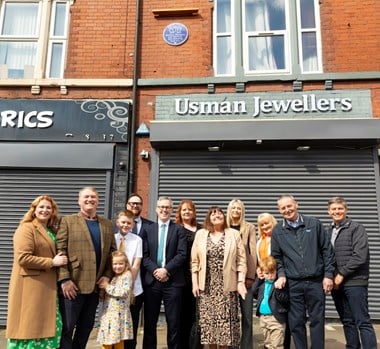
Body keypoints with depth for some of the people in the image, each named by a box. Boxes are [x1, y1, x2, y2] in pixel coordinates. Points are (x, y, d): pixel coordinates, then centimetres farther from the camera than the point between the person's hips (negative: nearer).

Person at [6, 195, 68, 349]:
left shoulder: (51, 231, 17)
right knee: (30, 327, -1)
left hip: (48, 287, 8)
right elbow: (23, 258, -20)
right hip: (31, 288, -8)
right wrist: (52, 262, -16)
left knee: (51, 326, 8)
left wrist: (59, 260, 7)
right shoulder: (26, 228, -9)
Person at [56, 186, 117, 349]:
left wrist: (107, 275, 0)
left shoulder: (107, 224, 12)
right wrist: (64, 279, -15)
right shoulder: (67, 221, -1)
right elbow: (60, 251, -8)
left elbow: (112, 252, 12)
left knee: (86, 326, 16)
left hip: (95, 285, 5)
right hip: (73, 284, -4)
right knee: (67, 327, 4)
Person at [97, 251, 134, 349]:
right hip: (108, 315, 6)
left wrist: (107, 286, -13)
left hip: (119, 315, -6)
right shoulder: (111, 277, 13)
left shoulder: (127, 275, -7)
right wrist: (103, 285, 1)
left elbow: (124, 292, -19)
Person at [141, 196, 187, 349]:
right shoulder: (148, 229, 11)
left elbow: (182, 254, -5)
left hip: (173, 280, -2)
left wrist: (166, 270, -13)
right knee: (149, 321, 10)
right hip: (151, 279, 2)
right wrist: (155, 270, -10)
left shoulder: (179, 229, 5)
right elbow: (144, 255, 4)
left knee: (174, 322, 3)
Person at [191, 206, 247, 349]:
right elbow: (195, 261, 4)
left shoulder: (234, 234, 1)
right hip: (207, 286, 1)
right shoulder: (200, 234, 4)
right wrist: (194, 283, 0)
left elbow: (241, 261, -1)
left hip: (227, 286, -1)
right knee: (208, 319, 6)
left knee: (225, 320, 1)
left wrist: (241, 282, -7)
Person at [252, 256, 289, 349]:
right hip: (263, 317, 6)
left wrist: (278, 289, -32)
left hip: (276, 318, -6)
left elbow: (286, 299, -17)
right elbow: (254, 294, 7)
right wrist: (258, 280, -1)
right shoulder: (261, 283, 7)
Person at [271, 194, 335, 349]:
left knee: (317, 320, 8)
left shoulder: (314, 223, 0)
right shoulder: (277, 231, 3)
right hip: (293, 284, 1)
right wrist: (281, 274, -5)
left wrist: (328, 275, -2)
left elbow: (327, 250, 2)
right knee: (296, 322, 8)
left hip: (316, 281, -1)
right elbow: (276, 257, 9)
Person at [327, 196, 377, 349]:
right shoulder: (329, 231, 10)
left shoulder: (357, 228, -5)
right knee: (347, 321, 13)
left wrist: (341, 275, -14)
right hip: (336, 283, 5)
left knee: (362, 322, -2)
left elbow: (360, 256, -14)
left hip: (354, 282, -5)